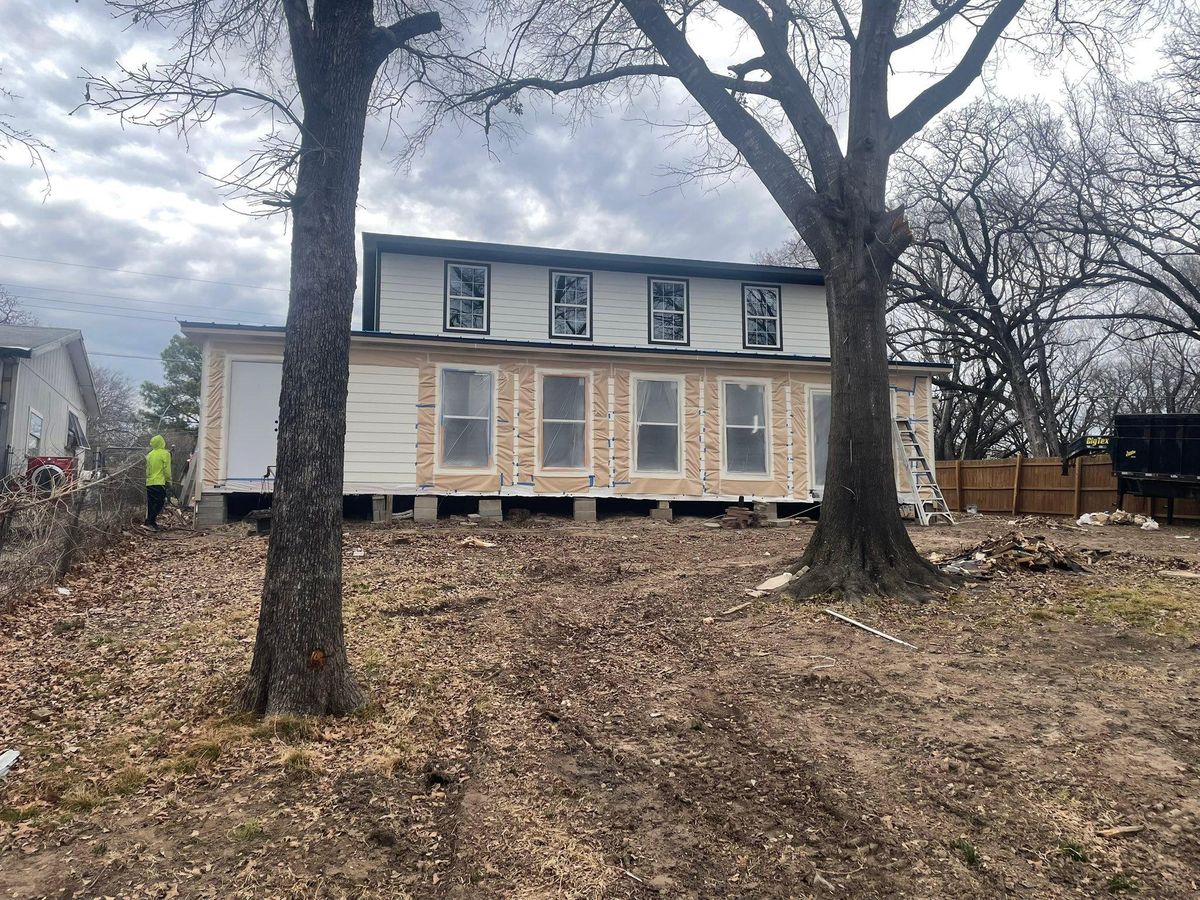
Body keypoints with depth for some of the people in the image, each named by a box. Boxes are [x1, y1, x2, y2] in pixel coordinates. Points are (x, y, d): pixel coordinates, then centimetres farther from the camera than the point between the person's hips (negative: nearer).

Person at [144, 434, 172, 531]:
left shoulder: (149, 455, 11)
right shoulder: (165, 454, -7)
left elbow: (146, 469, 16)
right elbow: (166, 469, -9)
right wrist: (168, 480, 4)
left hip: (149, 483, 6)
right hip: (159, 483, -6)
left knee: (150, 504, 12)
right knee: (159, 503, -6)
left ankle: (150, 522, 16)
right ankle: (150, 522, -15)